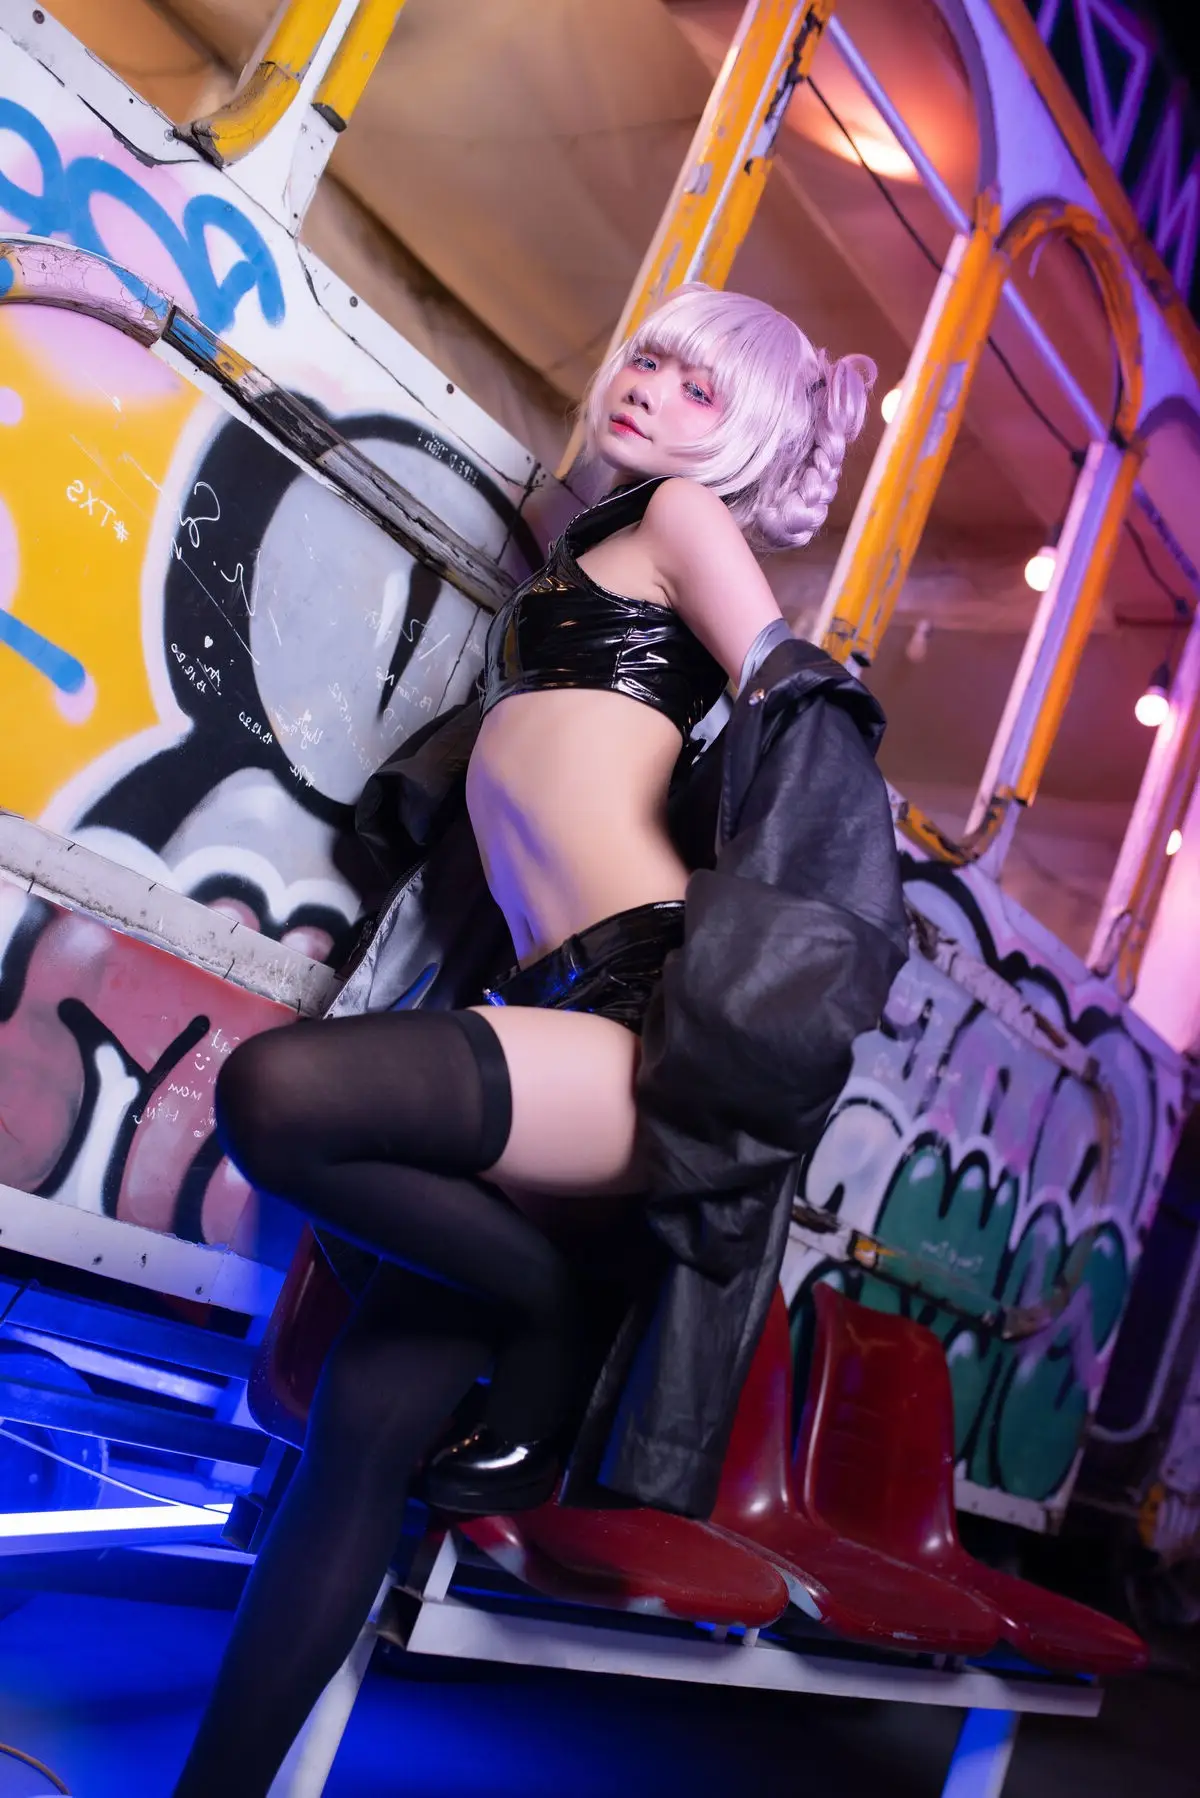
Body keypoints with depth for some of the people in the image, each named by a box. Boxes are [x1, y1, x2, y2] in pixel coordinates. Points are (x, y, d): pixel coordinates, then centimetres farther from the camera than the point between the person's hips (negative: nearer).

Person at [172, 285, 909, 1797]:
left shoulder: (686, 519, 10)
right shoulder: (587, 561, 31)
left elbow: (798, 705, -2)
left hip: (658, 1026, -8)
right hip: (569, 1032, 8)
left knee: (278, 1089, -30)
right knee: (357, 1440, 3)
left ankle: (546, 1343, -7)